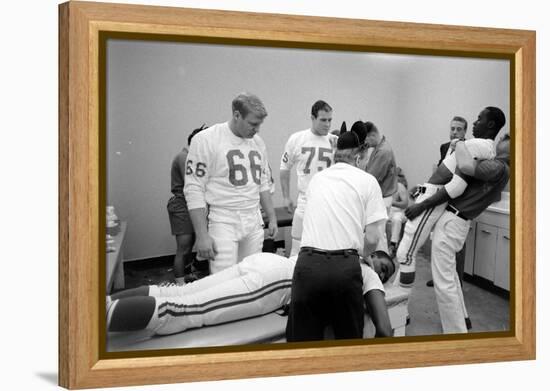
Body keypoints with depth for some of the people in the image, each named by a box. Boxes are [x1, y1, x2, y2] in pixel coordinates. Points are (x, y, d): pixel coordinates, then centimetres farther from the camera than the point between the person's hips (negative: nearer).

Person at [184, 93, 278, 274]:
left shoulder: (257, 142, 11)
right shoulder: (206, 140, -9)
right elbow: (194, 190, -11)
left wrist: (272, 217, 17)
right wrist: (202, 235, -15)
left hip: (254, 224, 6)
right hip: (223, 224, -6)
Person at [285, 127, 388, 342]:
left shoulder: (316, 179, 20)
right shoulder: (367, 181, 7)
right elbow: (372, 238, 2)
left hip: (308, 264, 3)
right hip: (344, 267, -2)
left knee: (304, 338, 10)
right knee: (349, 336, 14)